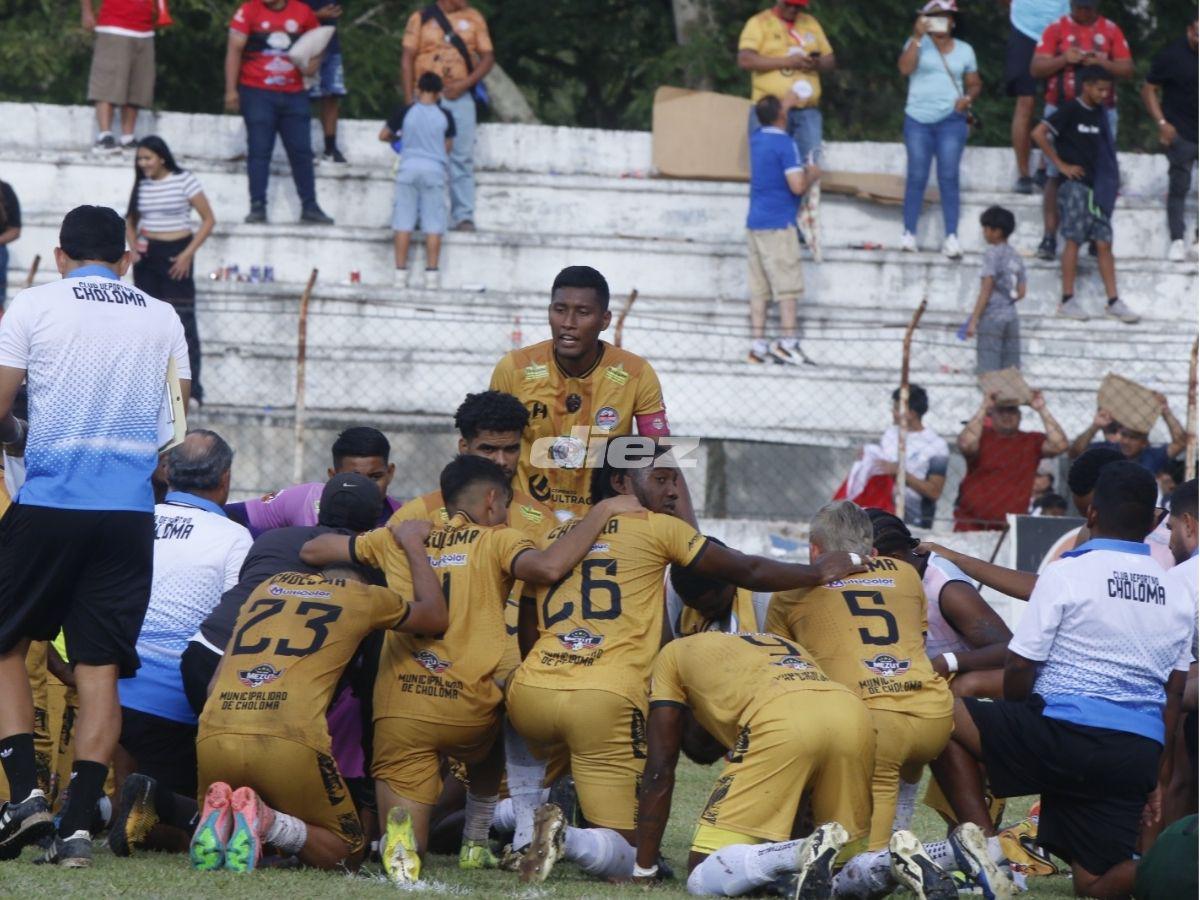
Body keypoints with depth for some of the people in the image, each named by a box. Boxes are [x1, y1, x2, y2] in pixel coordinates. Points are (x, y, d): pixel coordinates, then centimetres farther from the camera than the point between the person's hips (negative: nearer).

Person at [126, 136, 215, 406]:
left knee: (182, 322, -8)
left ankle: (192, 387, -7)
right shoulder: (141, 185, 8)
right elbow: (131, 222, 20)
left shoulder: (184, 181, -7)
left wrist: (188, 254, -13)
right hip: (147, 255, 5)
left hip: (175, 254, -5)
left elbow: (209, 220, -6)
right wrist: (134, 247, 0)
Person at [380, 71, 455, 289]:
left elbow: (383, 135, 7)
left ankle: (401, 271, 2)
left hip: (409, 167, 0)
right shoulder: (445, 116, -2)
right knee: (433, 223, 2)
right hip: (434, 170, 0)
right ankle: (431, 273, -2)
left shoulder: (405, 112, -3)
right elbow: (448, 146, 9)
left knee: (404, 221, 4)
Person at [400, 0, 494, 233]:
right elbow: (407, 59, 1)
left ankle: (463, 217, -3)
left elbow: (488, 57, 6)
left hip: (460, 97, 1)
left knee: (462, 158, -4)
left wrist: (464, 84, -9)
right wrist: (409, 100, -7)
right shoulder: (421, 19, 3)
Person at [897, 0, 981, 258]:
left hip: (951, 119, 1)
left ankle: (952, 237, -10)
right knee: (917, 176, 0)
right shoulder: (918, 43, 3)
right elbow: (905, 68, -13)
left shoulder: (964, 50, 10)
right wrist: (917, 37, -19)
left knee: (949, 177, -6)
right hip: (918, 119, 0)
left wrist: (968, 97, -7)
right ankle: (909, 234, 4)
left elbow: (975, 83, 15)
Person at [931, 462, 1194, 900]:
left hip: (1066, 733, -5)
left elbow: (1019, 670, -3)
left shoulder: (1065, 574, -4)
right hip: (1139, 755, 5)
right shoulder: (1177, 594, 13)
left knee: (946, 717, 12)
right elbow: (1173, 696, 16)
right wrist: (1159, 779, 21)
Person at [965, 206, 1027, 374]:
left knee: (988, 372, -8)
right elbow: (1021, 293, 14)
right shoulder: (1015, 257, 12)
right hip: (1012, 317, 7)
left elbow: (986, 290, -12)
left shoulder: (992, 254, -9)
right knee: (1011, 372, 6)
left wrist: (973, 321, -11)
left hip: (992, 317, -7)